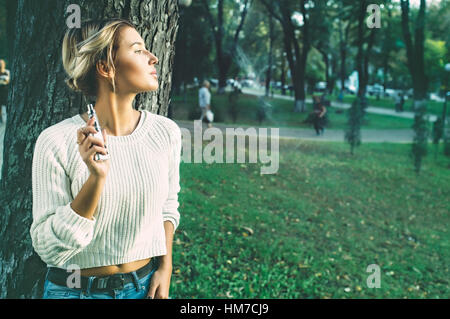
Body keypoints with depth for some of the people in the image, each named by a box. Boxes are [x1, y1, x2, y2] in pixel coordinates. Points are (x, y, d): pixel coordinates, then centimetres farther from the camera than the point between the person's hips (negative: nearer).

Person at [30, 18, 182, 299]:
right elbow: (49, 249, -18)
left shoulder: (166, 131, -8)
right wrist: (96, 177, -28)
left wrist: (165, 268, -2)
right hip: (75, 289, -2)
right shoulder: (57, 141, -18)